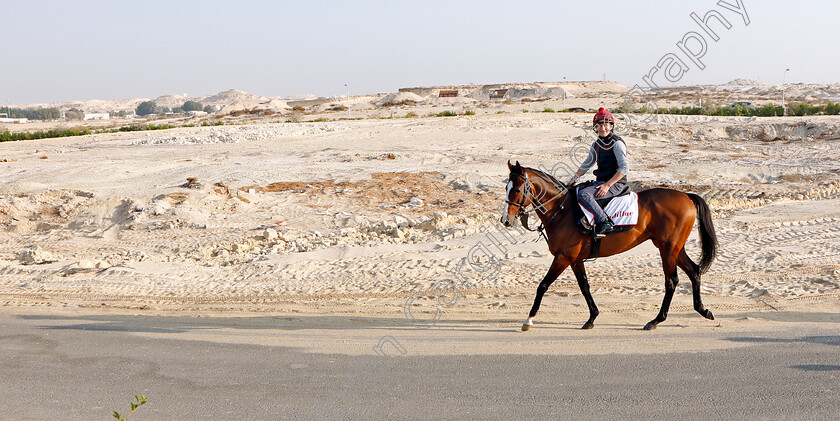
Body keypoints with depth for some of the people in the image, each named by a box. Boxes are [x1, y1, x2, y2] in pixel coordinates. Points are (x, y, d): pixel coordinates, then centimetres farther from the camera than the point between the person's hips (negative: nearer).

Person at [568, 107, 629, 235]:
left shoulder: (617, 143, -10)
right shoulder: (596, 145, 15)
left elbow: (625, 167, -17)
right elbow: (586, 165, 24)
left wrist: (607, 185, -21)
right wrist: (574, 179, 10)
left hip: (615, 183, -9)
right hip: (600, 182, 9)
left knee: (583, 194, -29)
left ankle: (604, 223, -28)